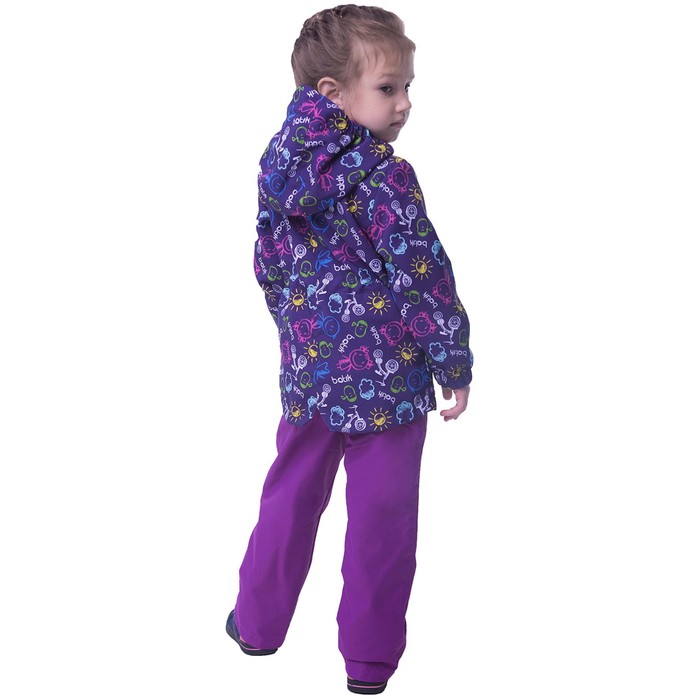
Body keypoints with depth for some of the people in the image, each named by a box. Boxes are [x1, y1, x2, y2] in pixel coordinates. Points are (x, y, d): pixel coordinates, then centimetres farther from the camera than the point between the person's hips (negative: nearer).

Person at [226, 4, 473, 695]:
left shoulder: (281, 168, 2)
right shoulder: (385, 177, -18)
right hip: (388, 378, -6)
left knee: (292, 495, 21)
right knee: (380, 517, 8)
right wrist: (454, 362, -7)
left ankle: (257, 621, 35)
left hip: (309, 370, 6)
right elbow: (422, 275, -17)